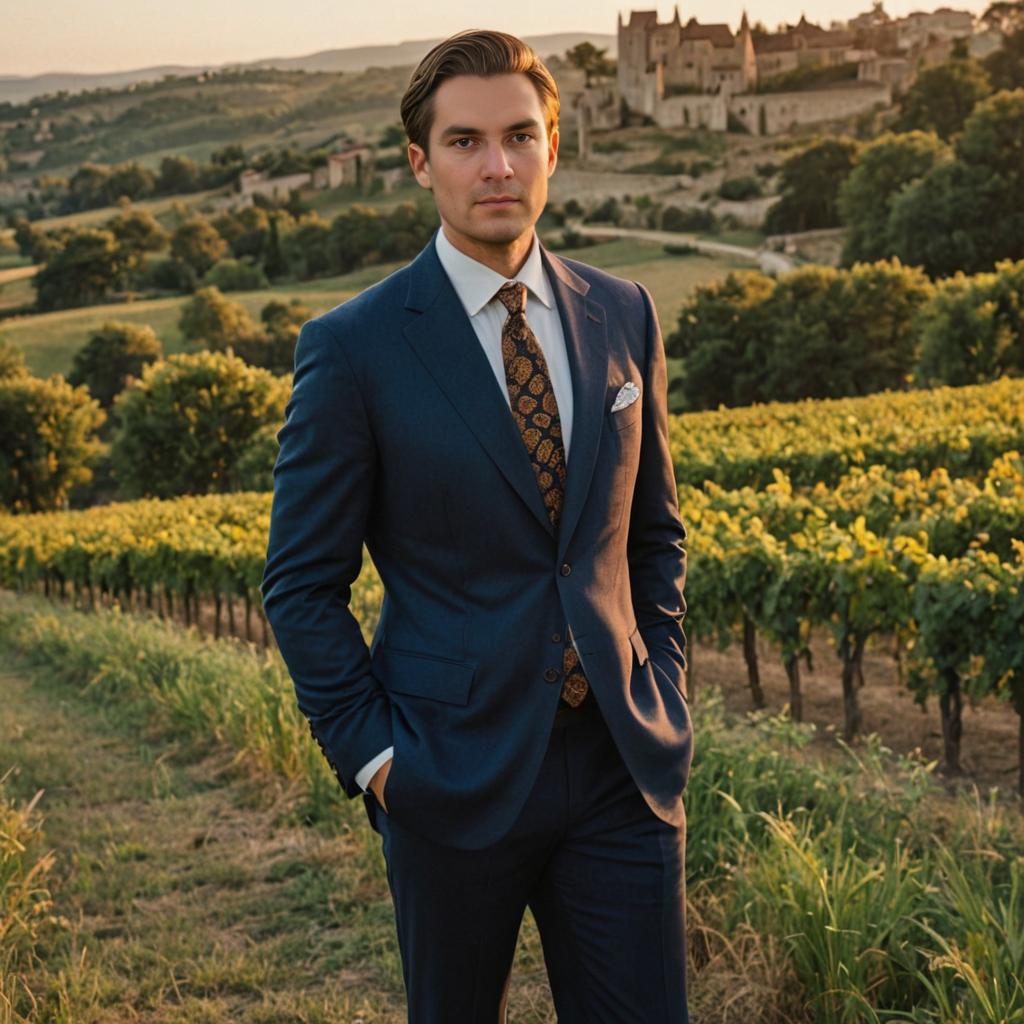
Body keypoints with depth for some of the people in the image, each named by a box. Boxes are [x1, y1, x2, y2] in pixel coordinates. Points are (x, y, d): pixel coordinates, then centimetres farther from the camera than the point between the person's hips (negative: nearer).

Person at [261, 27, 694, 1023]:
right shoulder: (352, 348, -9)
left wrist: (664, 692, 5)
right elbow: (300, 585, -4)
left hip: (622, 763, 3)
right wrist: (370, 753, -9)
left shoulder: (623, 316, 5)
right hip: (457, 776, -3)